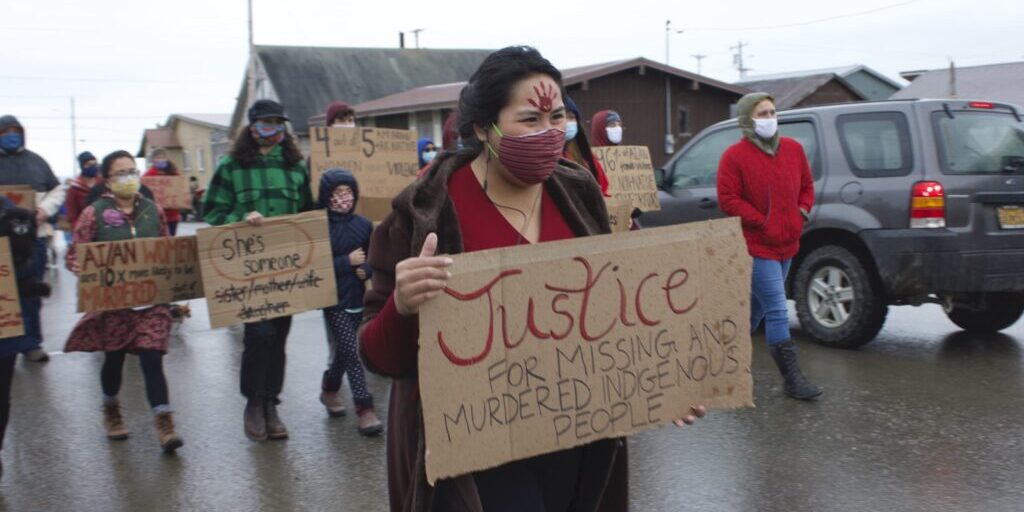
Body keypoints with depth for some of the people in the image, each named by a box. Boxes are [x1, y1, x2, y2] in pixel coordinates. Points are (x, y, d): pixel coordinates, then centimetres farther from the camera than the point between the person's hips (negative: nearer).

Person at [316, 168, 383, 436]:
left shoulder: (363, 224, 3)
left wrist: (366, 269, -11)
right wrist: (348, 261, -16)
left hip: (358, 299, 5)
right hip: (334, 301, -5)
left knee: (343, 351, 17)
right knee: (351, 352, -8)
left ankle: (329, 389, 41)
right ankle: (365, 409, -6)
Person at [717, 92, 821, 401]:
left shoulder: (793, 149, 9)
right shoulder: (735, 156, -10)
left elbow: (807, 186, 19)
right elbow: (728, 200, -12)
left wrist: (802, 212, 1)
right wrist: (763, 224, -16)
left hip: (787, 244, 7)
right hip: (756, 246, -7)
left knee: (757, 306, 17)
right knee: (778, 312, -10)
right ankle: (792, 379, -4)